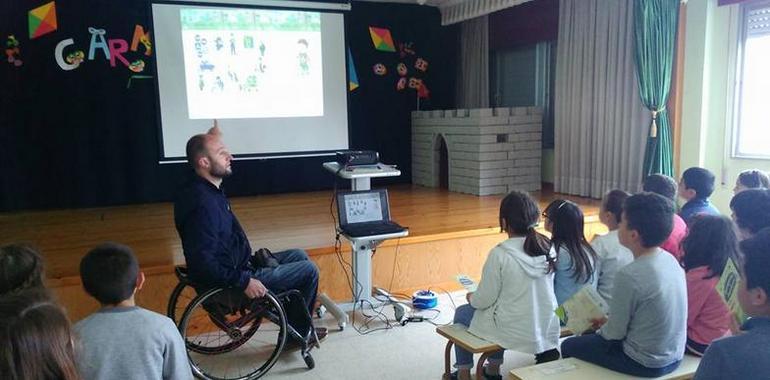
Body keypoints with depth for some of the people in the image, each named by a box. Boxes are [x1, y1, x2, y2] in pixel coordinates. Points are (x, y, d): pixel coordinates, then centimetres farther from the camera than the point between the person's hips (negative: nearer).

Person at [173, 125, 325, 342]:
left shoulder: (204, 189, 0)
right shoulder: (203, 204, -32)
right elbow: (203, 264, -34)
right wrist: (244, 282, -29)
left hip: (237, 265, 11)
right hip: (230, 283, -11)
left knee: (299, 257, 19)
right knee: (309, 270, -2)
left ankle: (301, 327, 27)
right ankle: (298, 332, 21)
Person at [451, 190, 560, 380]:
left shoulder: (500, 254, -23)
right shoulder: (548, 248, -8)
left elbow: (484, 300, -15)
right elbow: (534, 289, 6)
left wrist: (471, 297, 8)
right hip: (547, 327, 5)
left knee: (461, 313, 21)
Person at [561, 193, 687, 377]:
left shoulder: (629, 276, -29)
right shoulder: (670, 260, -5)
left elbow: (616, 333, -17)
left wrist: (601, 329, 4)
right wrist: (608, 322, 12)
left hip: (645, 364, -7)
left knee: (569, 346, 11)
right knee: (598, 334, 27)